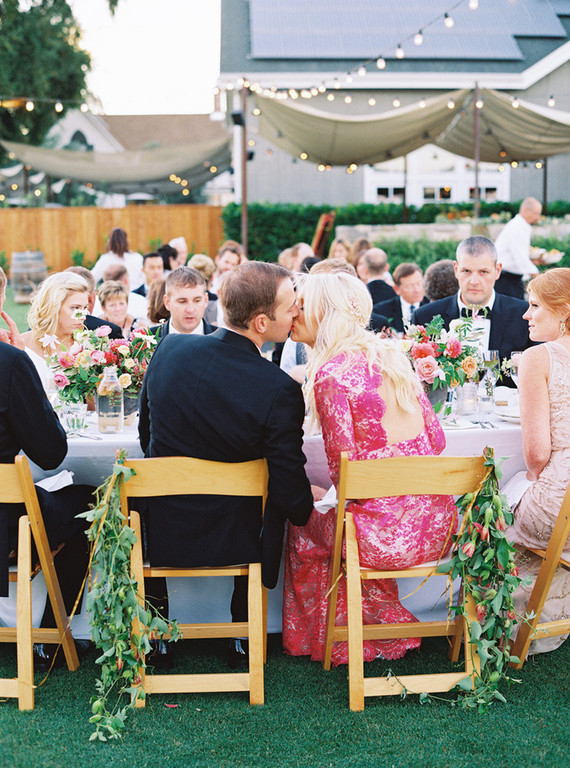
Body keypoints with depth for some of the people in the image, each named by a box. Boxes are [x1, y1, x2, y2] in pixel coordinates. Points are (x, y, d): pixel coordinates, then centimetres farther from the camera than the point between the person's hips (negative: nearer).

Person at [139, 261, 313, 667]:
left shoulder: (169, 348, -10)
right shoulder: (279, 390, -23)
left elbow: (146, 435, 6)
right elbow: (292, 495, -18)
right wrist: (307, 507, 5)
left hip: (159, 537, 3)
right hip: (234, 542, -2)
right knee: (275, 507, 30)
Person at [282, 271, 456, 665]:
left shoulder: (330, 373, -12)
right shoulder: (392, 355, 9)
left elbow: (343, 463, -13)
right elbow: (435, 438, 10)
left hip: (387, 536, -7)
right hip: (437, 526, 7)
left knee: (304, 530, 22)